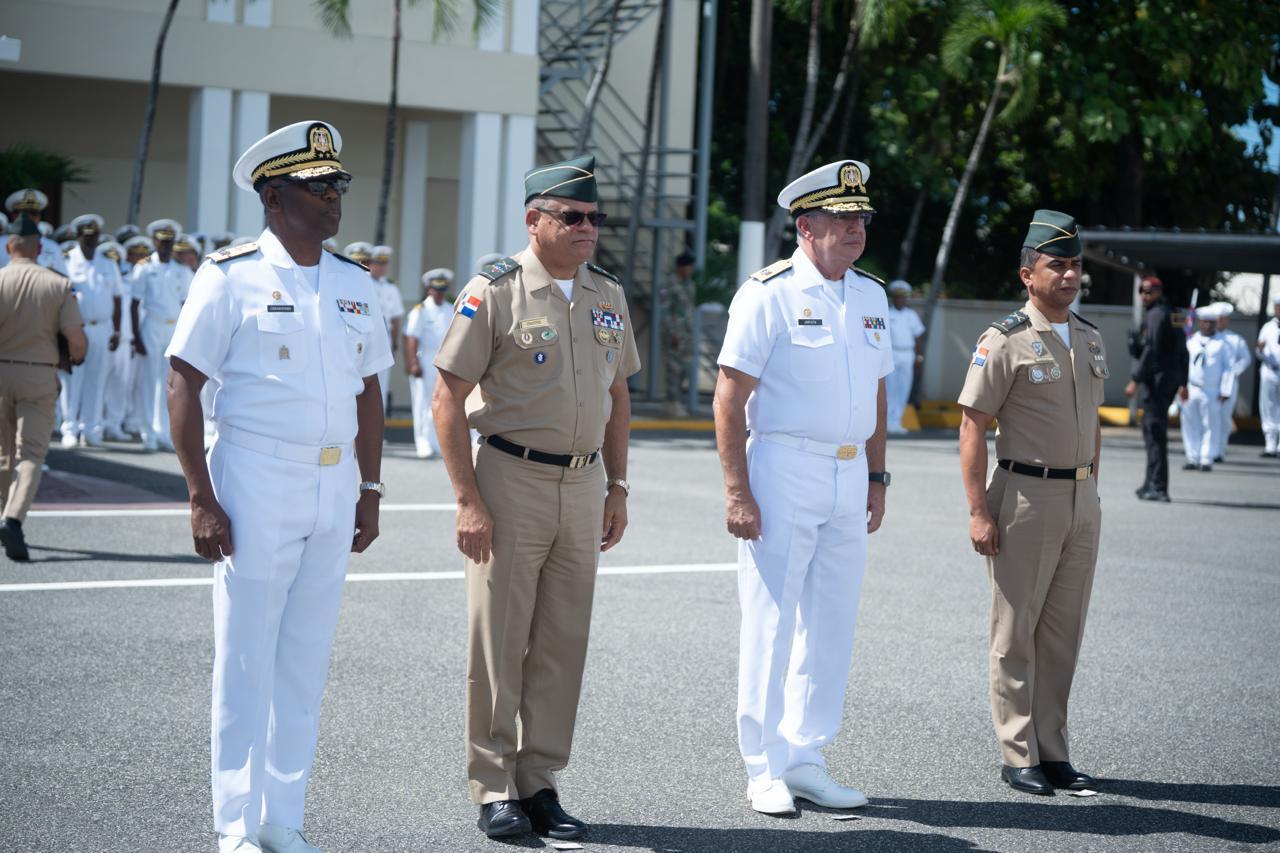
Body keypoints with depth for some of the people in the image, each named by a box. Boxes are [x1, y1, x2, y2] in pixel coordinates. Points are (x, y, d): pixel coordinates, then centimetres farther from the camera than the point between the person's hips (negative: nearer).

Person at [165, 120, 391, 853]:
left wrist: (370, 492, 12)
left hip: (334, 491, 5)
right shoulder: (232, 277, -6)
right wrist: (202, 500, -13)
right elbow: (183, 388, -8)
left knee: (307, 662, 9)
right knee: (246, 663, 0)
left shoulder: (357, 286, 11)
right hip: (256, 486, -5)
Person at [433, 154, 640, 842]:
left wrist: (616, 488, 13)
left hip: (583, 484, 5)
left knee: (562, 644, 8)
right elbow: (447, 400, -9)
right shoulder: (494, 291, -7)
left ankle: (540, 782, 18)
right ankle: (494, 789, 10)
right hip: (512, 481, -5)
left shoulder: (607, 295, 10)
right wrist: (469, 501, -14)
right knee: (498, 643, 0)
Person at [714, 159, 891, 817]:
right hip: (782, 472, -6)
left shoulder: (871, 295, 12)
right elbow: (729, 398, -11)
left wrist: (876, 478, 15)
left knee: (833, 623, 9)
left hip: (849, 477, 6)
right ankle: (765, 770, 8)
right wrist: (736, 492, -16)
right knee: (771, 622, -1)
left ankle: (805, 758, 19)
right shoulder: (768, 294, -9)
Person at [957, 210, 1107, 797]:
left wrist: (1090, 487, 15)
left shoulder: (1091, 339, 12)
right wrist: (978, 512, -16)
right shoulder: (1005, 341, -9)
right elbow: (972, 429, -11)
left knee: (1064, 631, 10)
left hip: (1083, 500, 6)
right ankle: (1019, 757, 7)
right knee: (1016, 632, 0)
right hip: (1026, 496, -6)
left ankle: (1052, 752, 18)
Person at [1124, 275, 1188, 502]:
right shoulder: (1175, 315, 18)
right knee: (1152, 429, 17)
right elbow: (1182, 351, 20)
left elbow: (1151, 350, -20)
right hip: (1172, 378, 10)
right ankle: (1151, 483, 23)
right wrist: (1183, 383, 23)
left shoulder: (1156, 315, -11)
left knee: (1155, 432, -9)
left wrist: (1135, 380, -20)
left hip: (1158, 379, -10)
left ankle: (1159, 488, -11)